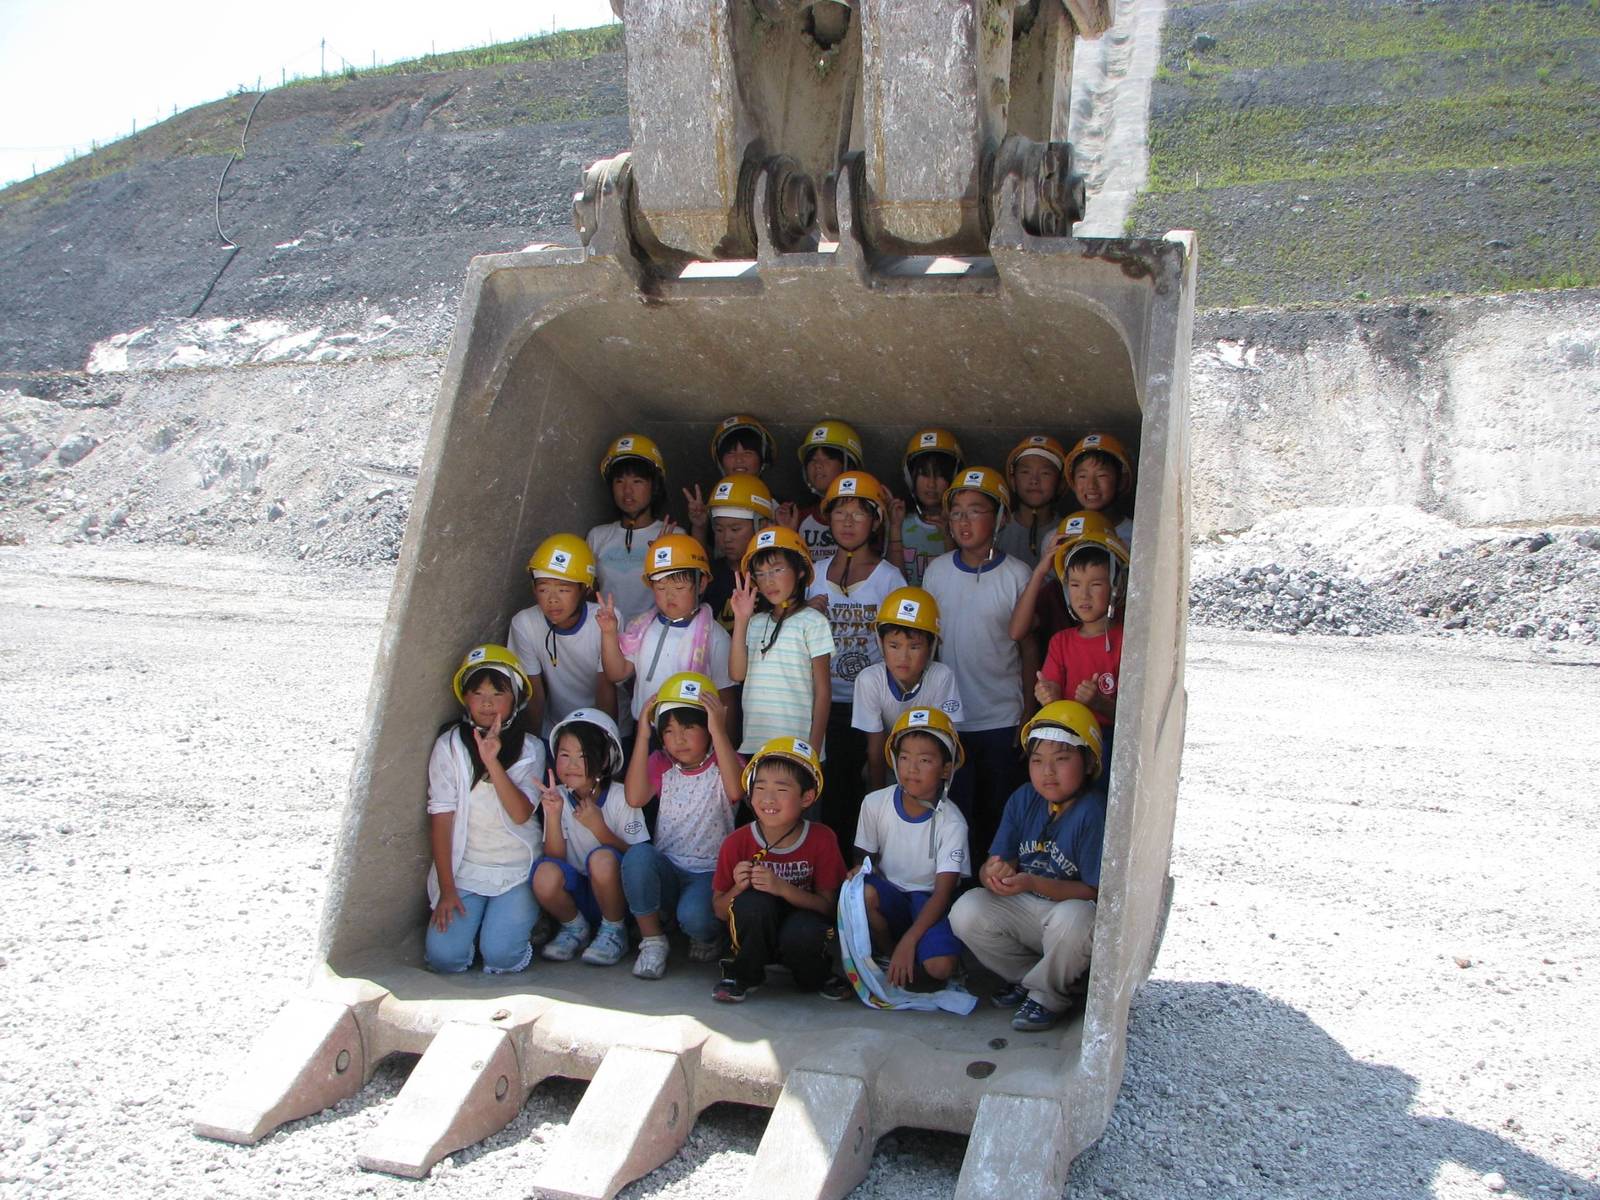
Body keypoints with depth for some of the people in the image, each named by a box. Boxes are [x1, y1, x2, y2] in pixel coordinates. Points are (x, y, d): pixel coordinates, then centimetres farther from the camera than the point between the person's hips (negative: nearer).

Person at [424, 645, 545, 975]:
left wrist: (492, 762, -28)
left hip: (518, 871, -1)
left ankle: (516, 919, 14)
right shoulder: (449, 746, -4)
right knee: (444, 956, -15)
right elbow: (441, 819, -5)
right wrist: (446, 889, -8)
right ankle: (473, 919, 15)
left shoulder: (530, 749, -3)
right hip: (464, 870, 1)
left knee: (501, 955, -18)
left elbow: (521, 814, -17)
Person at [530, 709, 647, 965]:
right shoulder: (558, 797, -3)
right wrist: (553, 815, -23)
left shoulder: (620, 797, -11)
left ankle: (614, 931, -7)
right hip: (576, 892, 3)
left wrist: (598, 827, -23)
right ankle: (575, 927, 3)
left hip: (614, 890, -2)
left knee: (602, 858, -34)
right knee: (545, 874, -29)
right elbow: (555, 856, -9)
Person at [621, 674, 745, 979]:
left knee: (693, 916, -34)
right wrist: (643, 735, -14)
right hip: (666, 870, 3)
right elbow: (635, 798, -14)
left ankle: (709, 936, 6)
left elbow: (735, 791, -27)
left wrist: (719, 733, -30)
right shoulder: (661, 764, 7)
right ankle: (652, 940, -12)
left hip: (710, 872, -3)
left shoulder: (724, 763, -2)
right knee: (637, 855, -31)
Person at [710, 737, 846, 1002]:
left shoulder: (822, 840, -11)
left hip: (801, 922, 0)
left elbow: (827, 905, -13)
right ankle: (744, 975, -6)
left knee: (803, 933, -36)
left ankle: (815, 976, 2)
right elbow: (719, 909, -4)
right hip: (753, 935, 0)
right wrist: (739, 888, -26)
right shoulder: (737, 843, -10)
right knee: (753, 902, -32)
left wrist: (783, 888, -28)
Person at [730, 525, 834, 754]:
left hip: (797, 744, -4)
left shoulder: (813, 622, -3)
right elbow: (737, 673, -2)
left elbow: (822, 691, -3)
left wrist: (814, 748, -8)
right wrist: (741, 620, -8)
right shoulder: (755, 622, 10)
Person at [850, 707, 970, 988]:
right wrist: (859, 871, -22)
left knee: (941, 966, -31)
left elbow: (943, 892, -16)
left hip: (928, 904, -2)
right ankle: (888, 953, -7)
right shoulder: (875, 804, -7)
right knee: (864, 892, -34)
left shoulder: (952, 822, -13)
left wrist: (909, 941, -27)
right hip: (890, 896, 3)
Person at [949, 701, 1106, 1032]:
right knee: (965, 912, -18)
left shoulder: (1092, 813, -20)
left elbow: (1095, 892, -22)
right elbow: (996, 863, -3)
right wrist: (994, 874, -29)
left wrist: (1034, 884, -33)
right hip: (1025, 909, 5)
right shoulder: (1023, 800, -2)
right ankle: (1027, 976, 7)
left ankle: (1046, 994, -7)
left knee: (1071, 918, -39)